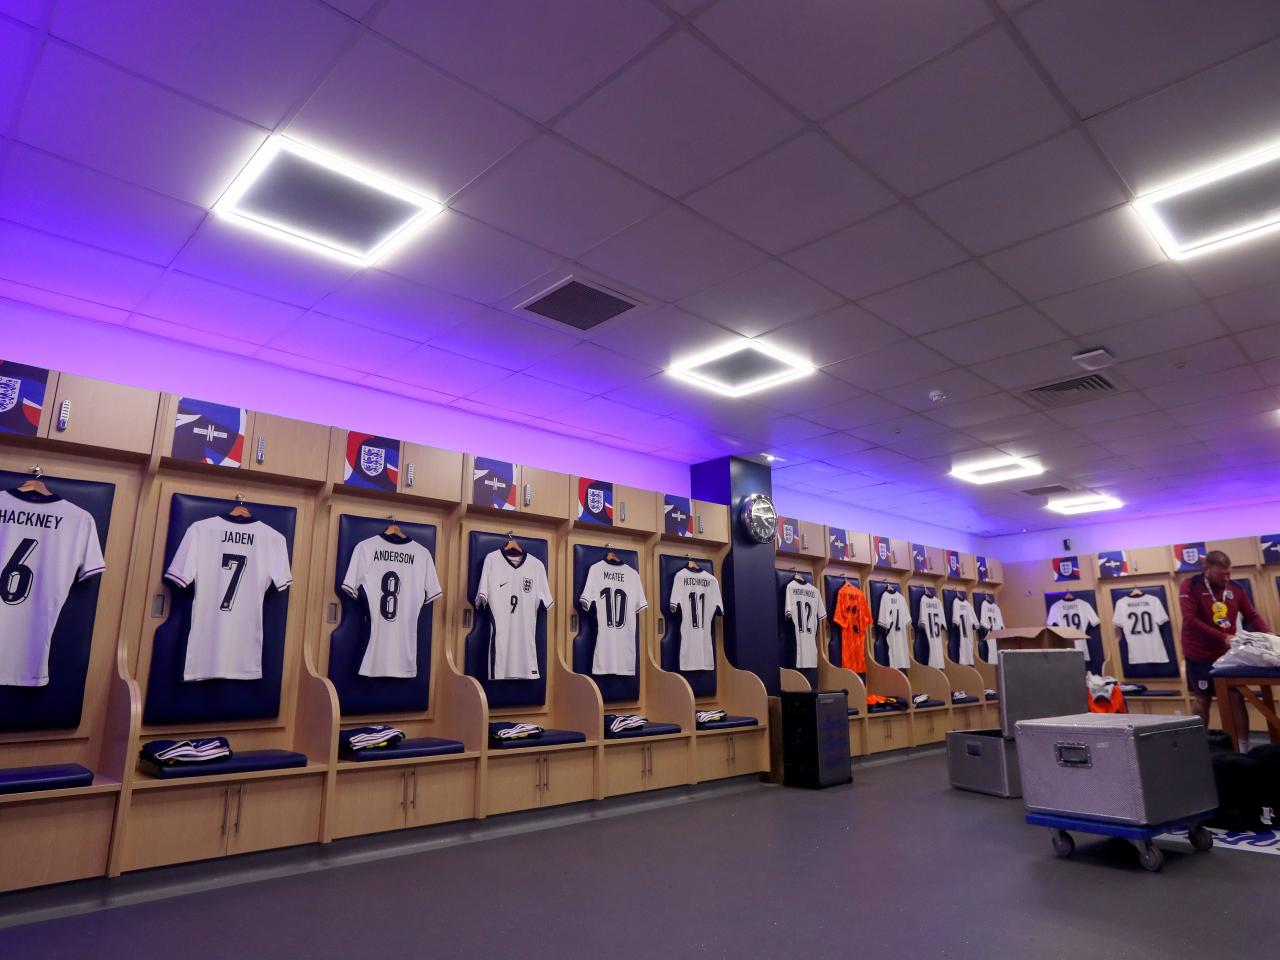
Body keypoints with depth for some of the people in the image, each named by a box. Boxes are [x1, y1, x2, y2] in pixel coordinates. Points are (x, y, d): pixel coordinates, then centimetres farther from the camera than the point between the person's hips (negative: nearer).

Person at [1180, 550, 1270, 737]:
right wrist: (1223, 637, -28)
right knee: (1203, 702, 5)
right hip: (1200, 656, -4)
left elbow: (1252, 616, 10)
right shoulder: (1190, 586, -12)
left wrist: (1267, 633, -10)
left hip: (1228, 654, 4)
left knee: (1237, 700, 2)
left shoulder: (1235, 588, 3)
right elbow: (1189, 620, -21)